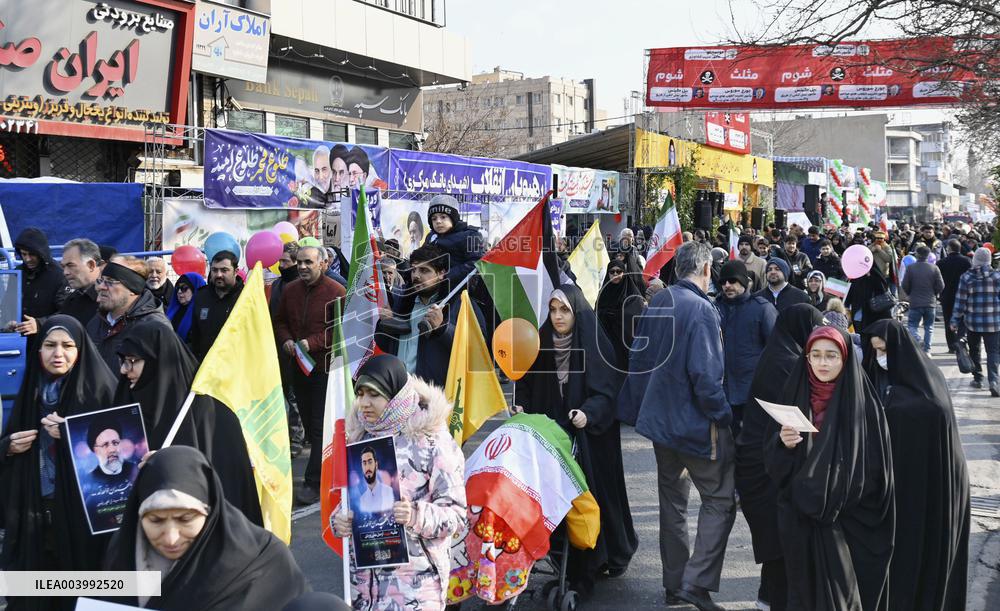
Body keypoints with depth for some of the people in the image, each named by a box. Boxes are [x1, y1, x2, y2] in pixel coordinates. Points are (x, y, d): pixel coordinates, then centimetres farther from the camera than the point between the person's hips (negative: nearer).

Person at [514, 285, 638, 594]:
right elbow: (526, 381, 13)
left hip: (589, 436, -4)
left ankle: (611, 554, 18)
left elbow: (607, 389, -12)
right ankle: (567, 564, 12)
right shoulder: (542, 342, 6)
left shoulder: (596, 345, -8)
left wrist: (588, 413, -29)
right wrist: (521, 407, -5)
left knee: (592, 492, -1)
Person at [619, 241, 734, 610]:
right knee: (720, 499, 1)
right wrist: (724, 416, -11)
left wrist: (639, 410, 18)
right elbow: (706, 375, -23)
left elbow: (638, 361, 12)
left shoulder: (658, 303, 7)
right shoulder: (701, 309, -18)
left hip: (659, 419, 8)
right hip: (695, 424, -8)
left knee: (672, 500, 16)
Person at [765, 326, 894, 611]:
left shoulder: (862, 401, -5)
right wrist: (784, 443, -17)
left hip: (848, 523, -3)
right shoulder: (794, 395, 4)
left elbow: (876, 469, -5)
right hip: (799, 519, 3)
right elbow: (772, 460, 3)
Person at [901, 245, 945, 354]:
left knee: (912, 325, 9)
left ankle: (916, 340, -18)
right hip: (931, 303, 2)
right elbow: (941, 286, -3)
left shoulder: (910, 268, -9)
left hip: (915, 303, -2)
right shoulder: (934, 268, -6)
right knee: (929, 327, 13)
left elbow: (904, 286, -5)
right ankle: (927, 350, 12)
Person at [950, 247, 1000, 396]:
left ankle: (977, 378, 24)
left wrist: (955, 321, 3)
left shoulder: (966, 277, -4)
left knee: (974, 350, 18)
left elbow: (960, 301, -3)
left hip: (973, 322, 1)